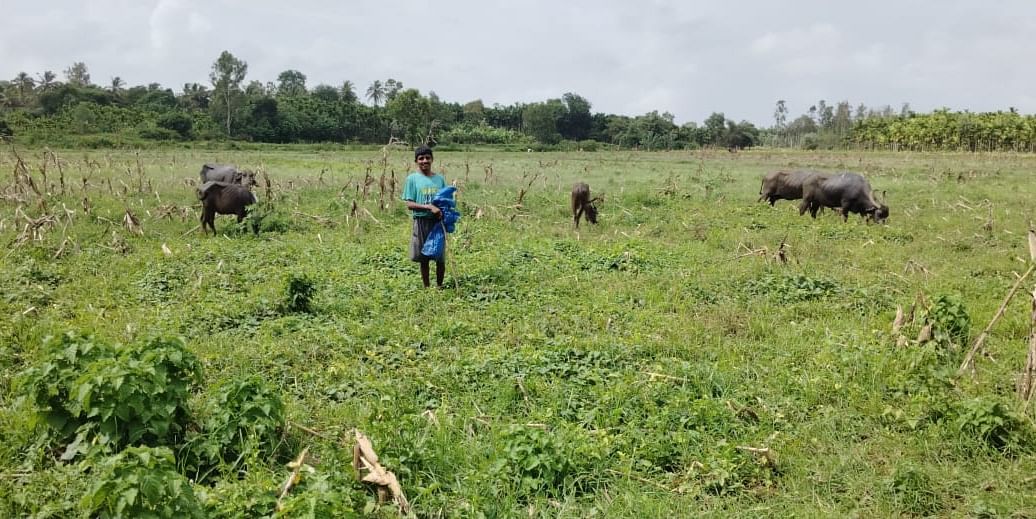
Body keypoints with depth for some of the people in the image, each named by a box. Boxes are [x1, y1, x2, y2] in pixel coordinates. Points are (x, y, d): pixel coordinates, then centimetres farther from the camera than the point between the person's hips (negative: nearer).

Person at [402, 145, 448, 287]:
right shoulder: (412, 178, -2)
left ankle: (439, 286, 20)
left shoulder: (440, 178, 7)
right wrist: (429, 207, -21)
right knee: (424, 258, 7)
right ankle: (427, 287, 19)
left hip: (438, 222, 2)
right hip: (421, 222, -2)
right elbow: (409, 204, -8)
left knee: (441, 258, 4)